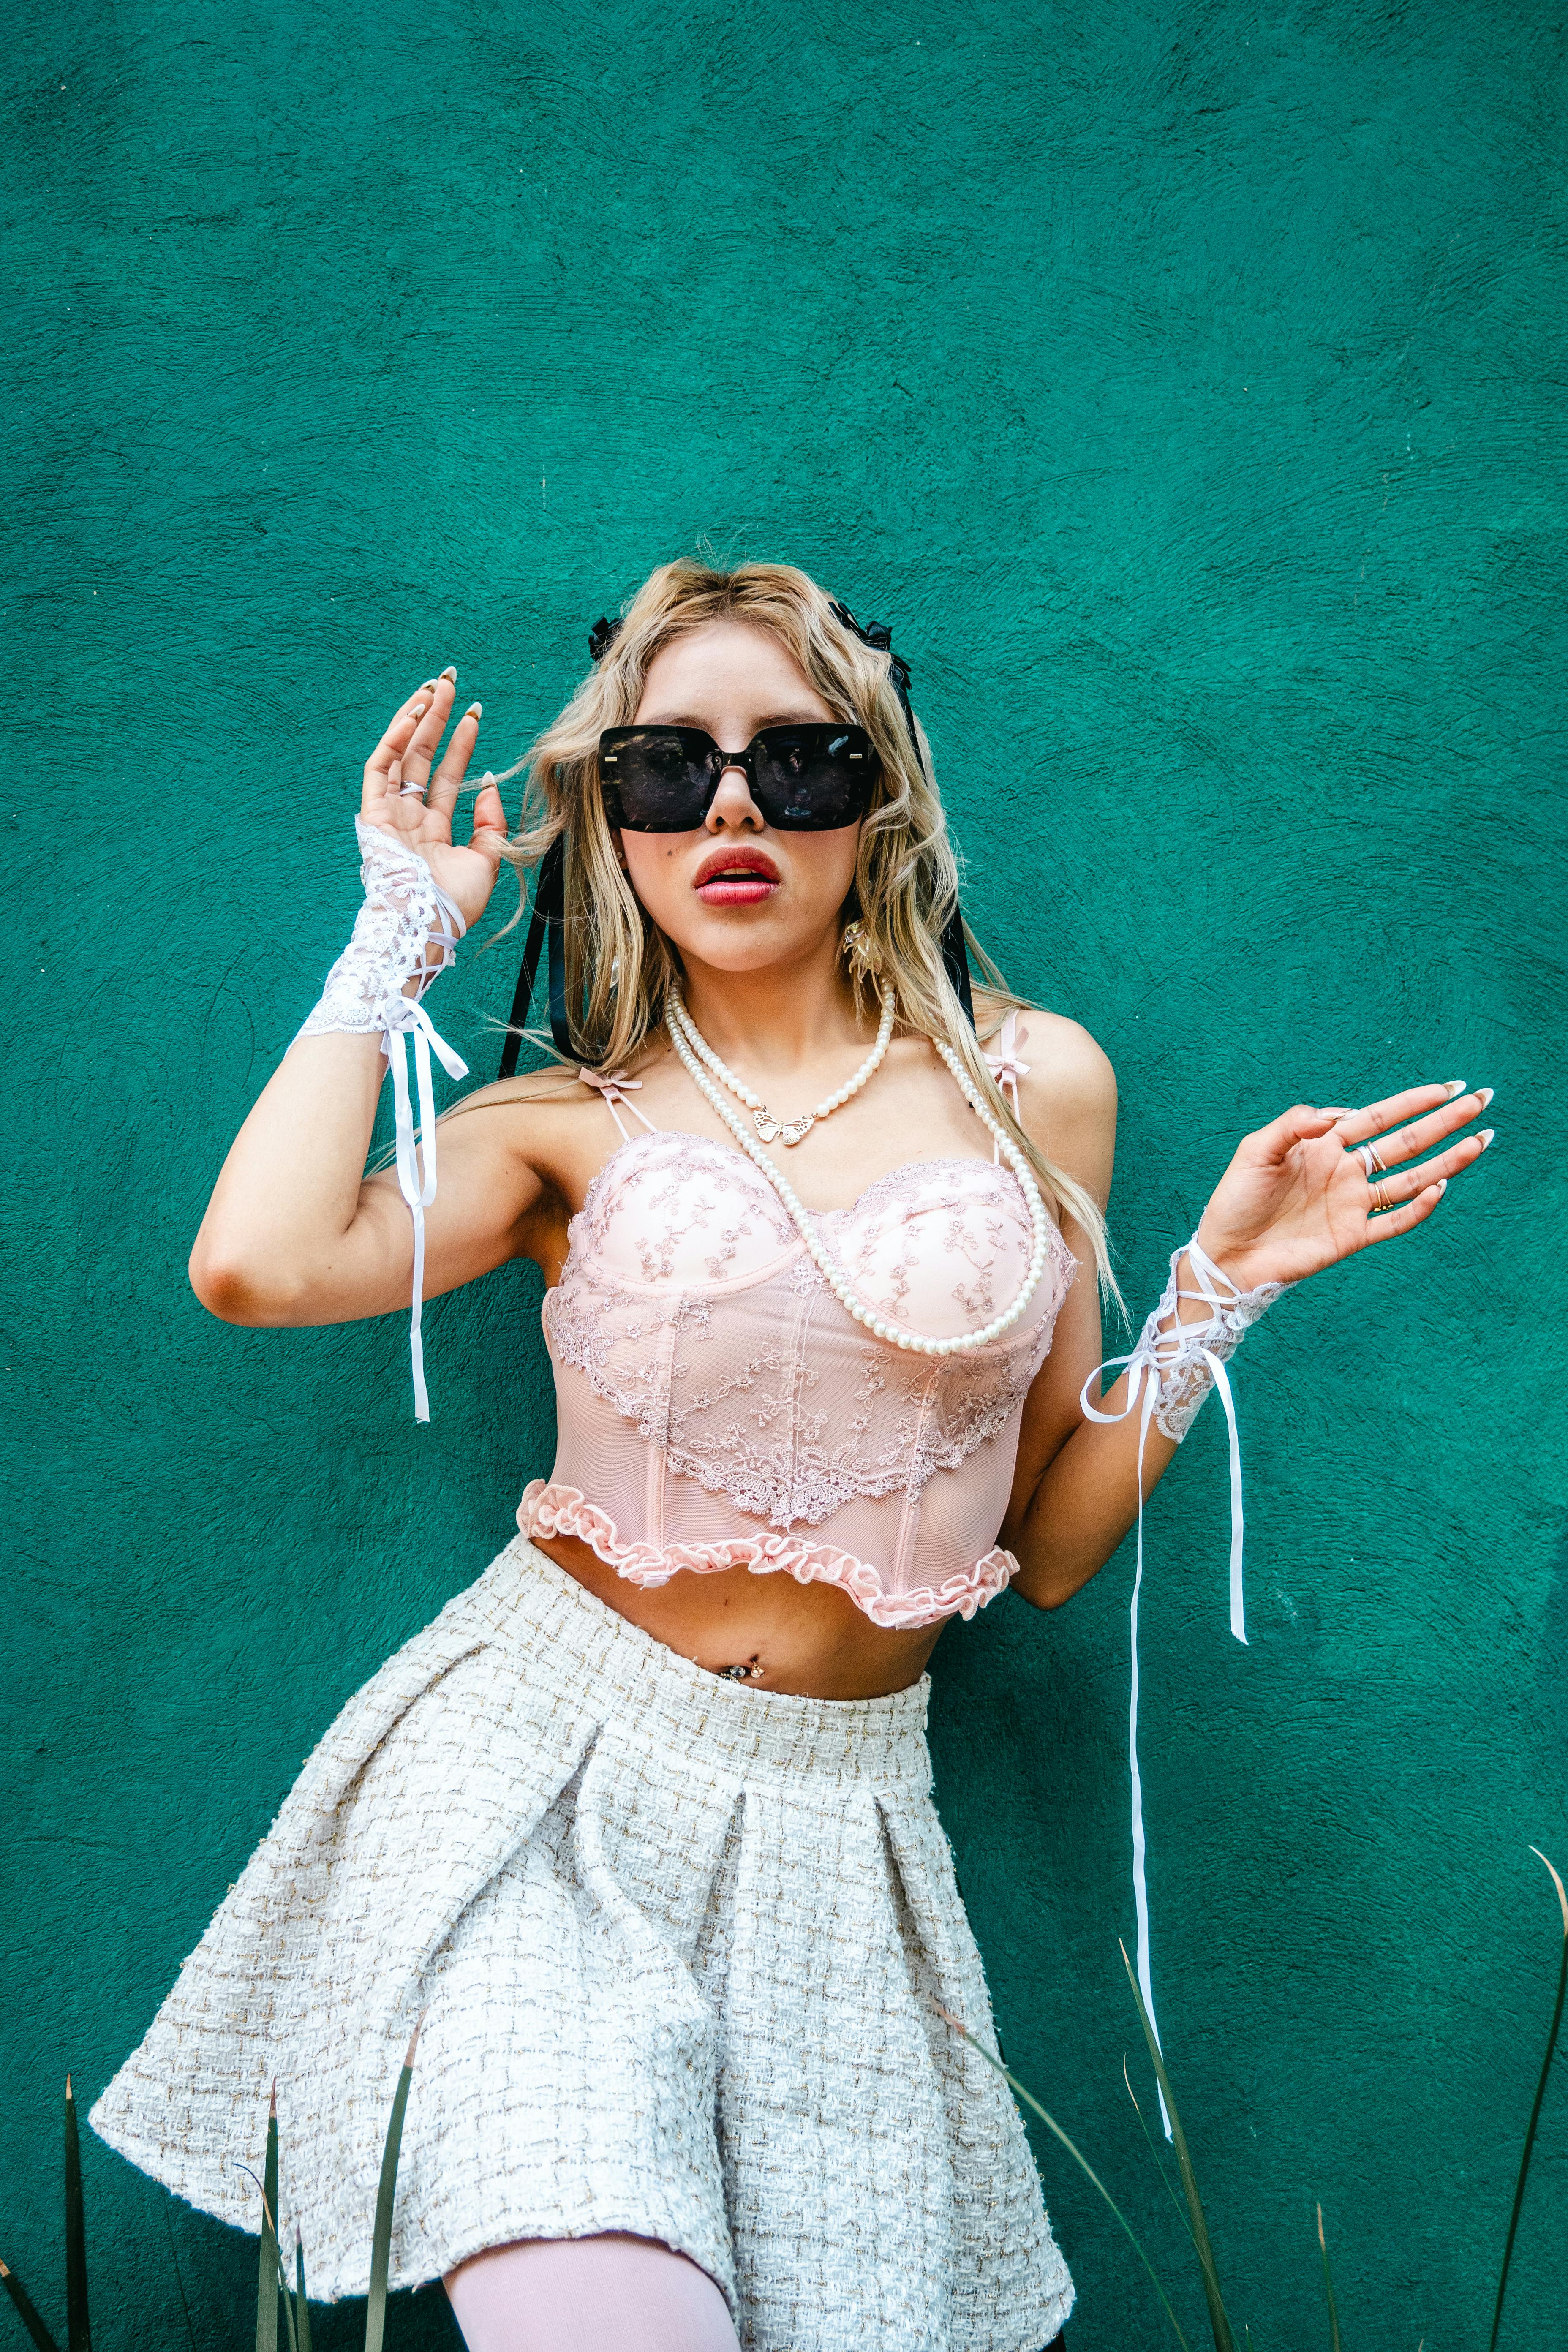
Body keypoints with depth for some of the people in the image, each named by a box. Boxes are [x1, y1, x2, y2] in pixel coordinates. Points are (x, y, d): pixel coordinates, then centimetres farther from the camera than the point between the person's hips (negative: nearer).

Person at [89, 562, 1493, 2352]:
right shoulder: (567, 1126, 5)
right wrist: (404, 928, -3)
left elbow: (1051, 1543, 12)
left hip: (835, 1818, 2)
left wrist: (1219, 1287, -1)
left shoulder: (1034, 1082, 7)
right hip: (537, 1768, -2)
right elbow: (256, 1266, -17)